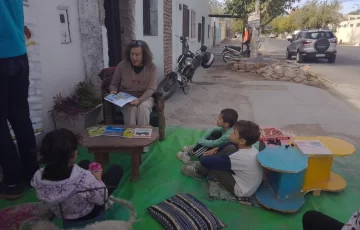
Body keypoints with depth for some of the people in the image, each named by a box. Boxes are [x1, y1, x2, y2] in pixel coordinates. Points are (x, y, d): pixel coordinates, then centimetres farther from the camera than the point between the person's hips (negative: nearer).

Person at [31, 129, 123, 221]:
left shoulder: (37, 177, -25)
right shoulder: (84, 178, -41)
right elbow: (101, 199, -22)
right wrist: (98, 179, -4)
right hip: (87, 215, -4)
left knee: (85, 163, 21)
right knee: (116, 169, 11)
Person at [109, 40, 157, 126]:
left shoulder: (151, 67, -8)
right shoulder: (122, 65, -7)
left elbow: (151, 88, -14)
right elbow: (114, 84, 5)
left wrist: (140, 100, -30)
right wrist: (113, 91, -19)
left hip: (145, 97, 0)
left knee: (143, 107, -33)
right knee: (130, 108, -32)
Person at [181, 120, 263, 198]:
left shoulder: (239, 157, -34)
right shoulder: (251, 148, -11)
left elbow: (206, 161, -27)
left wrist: (203, 158, -4)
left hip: (241, 190, -7)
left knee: (211, 163, -12)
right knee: (230, 148, -1)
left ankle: (199, 172, 20)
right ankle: (202, 167, 12)